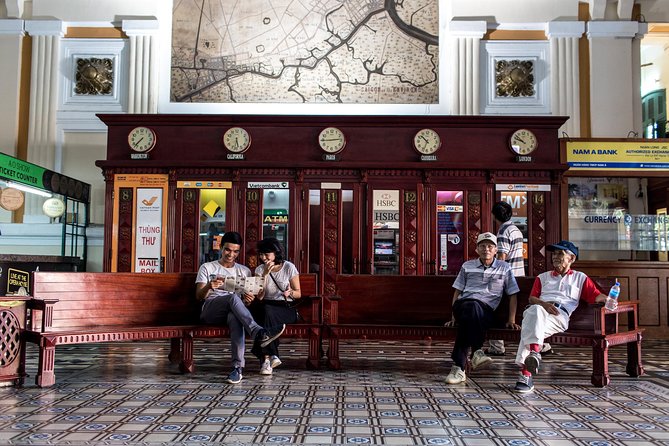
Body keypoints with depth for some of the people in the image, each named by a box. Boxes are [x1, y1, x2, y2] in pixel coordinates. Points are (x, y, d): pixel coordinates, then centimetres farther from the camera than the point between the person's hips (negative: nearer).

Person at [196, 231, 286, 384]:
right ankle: (258, 333, -53)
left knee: (235, 318, -39)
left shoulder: (244, 271, 22)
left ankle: (238, 367, -47)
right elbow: (199, 296, 3)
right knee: (233, 297, -36)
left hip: (234, 311, 1)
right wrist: (209, 286, -21)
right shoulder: (207, 268, 16)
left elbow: (246, 301, 16)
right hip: (210, 310, -1)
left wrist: (248, 300, -10)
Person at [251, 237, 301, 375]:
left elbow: (298, 293, 5)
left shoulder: (289, 267, 1)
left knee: (267, 311, -35)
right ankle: (271, 355, -32)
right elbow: (259, 297, -5)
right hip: (266, 307, 2)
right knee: (264, 310, -35)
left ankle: (266, 358, -30)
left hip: (286, 309, -2)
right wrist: (265, 274, -13)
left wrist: (290, 292, -18)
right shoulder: (260, 270, 7)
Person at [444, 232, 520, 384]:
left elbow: (512, 295, 19)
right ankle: (477, 352, -39)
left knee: (467, 320, -39)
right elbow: (457, 292, 21)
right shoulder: (467, 266, 22)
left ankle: (458, 368, -38)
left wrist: (511, 320, 9)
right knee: (472, 306, -40)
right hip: (463, 304, 1)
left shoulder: (504, 268, 20)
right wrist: (453, 317, 11)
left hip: (486, 310, 0)